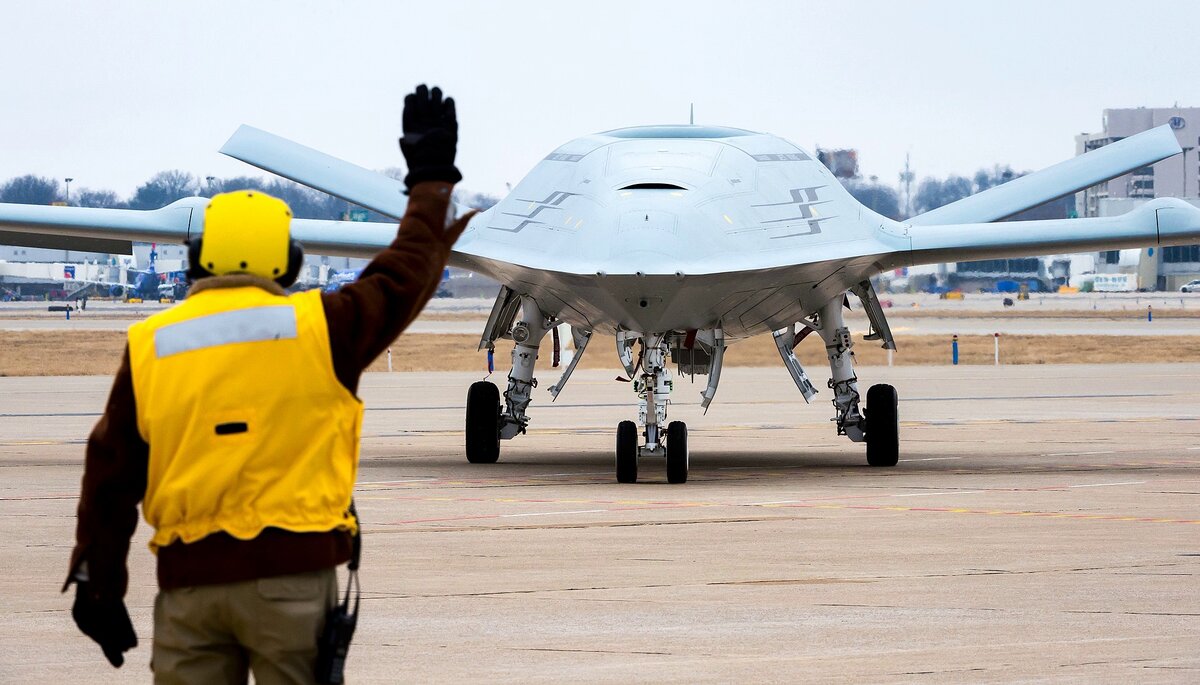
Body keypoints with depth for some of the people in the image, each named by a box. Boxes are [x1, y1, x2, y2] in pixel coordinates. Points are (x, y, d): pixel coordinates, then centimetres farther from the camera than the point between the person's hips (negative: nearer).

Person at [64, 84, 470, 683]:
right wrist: (432, 180, 27)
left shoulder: (147, 345, 4)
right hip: (293, 570, -2)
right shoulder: (320, 328, -2)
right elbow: (403, 277, 13)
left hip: (187, 579, 2)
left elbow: (110, 477, 7)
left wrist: (100, 587, 14)